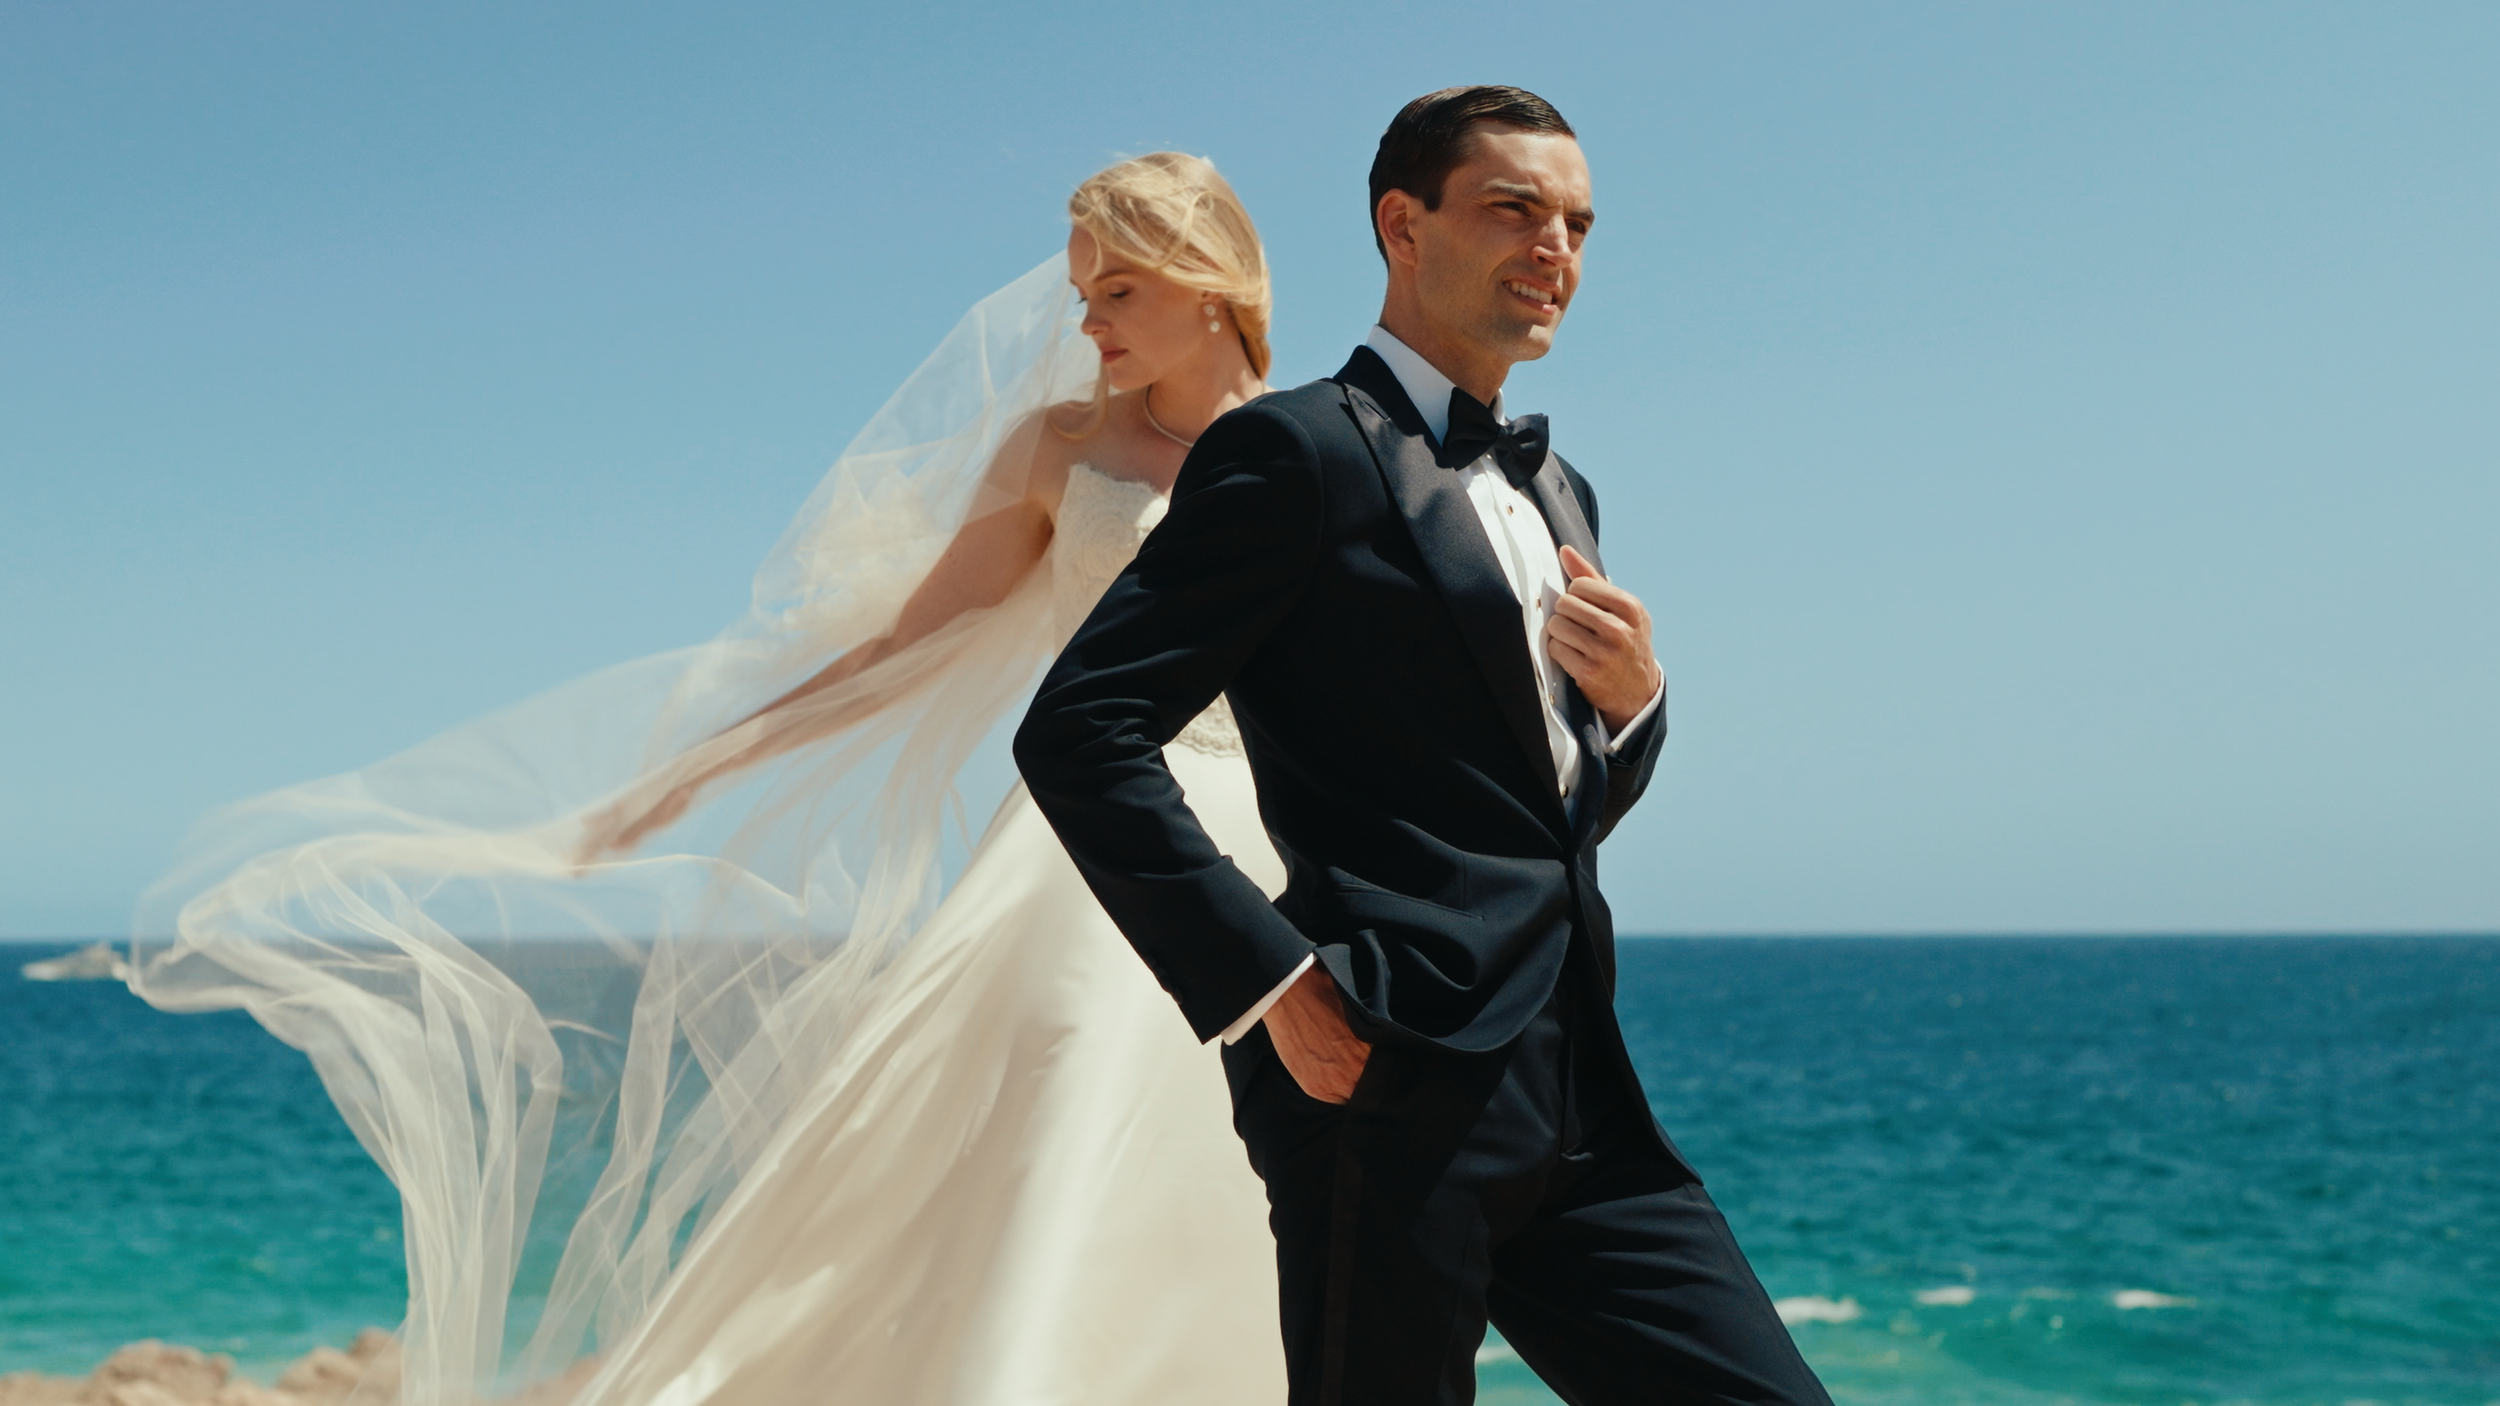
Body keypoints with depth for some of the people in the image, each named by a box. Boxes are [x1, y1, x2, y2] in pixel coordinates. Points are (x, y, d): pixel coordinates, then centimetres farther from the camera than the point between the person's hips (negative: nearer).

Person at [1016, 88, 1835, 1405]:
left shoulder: (1558, 494, 22)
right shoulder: (1296, 450, -5)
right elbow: (1079, 731, -13)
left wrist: (1628, 699, 5)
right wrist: (1269, 979, -16)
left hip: (1577, 1097, 8)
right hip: (1397, 1086, -8)